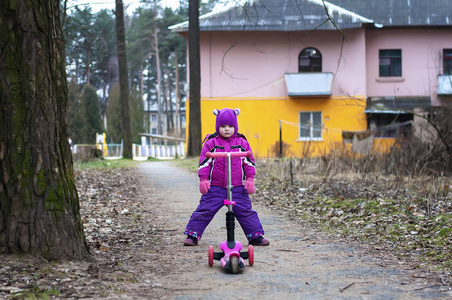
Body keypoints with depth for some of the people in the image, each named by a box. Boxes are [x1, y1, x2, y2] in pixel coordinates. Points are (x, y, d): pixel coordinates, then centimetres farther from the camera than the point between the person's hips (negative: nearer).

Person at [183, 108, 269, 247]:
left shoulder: (242, 143, 6)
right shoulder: (211, 143, 1)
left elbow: (249, 162, 10)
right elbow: (204, 162, 1)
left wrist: (250, 179, 2)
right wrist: (203, 179, -6)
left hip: (238, 188, 1)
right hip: (215, 187, -1)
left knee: (246, 212, 5)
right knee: (204, 211, -2)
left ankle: (256, 236, 16)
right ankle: (192, 235, 7)